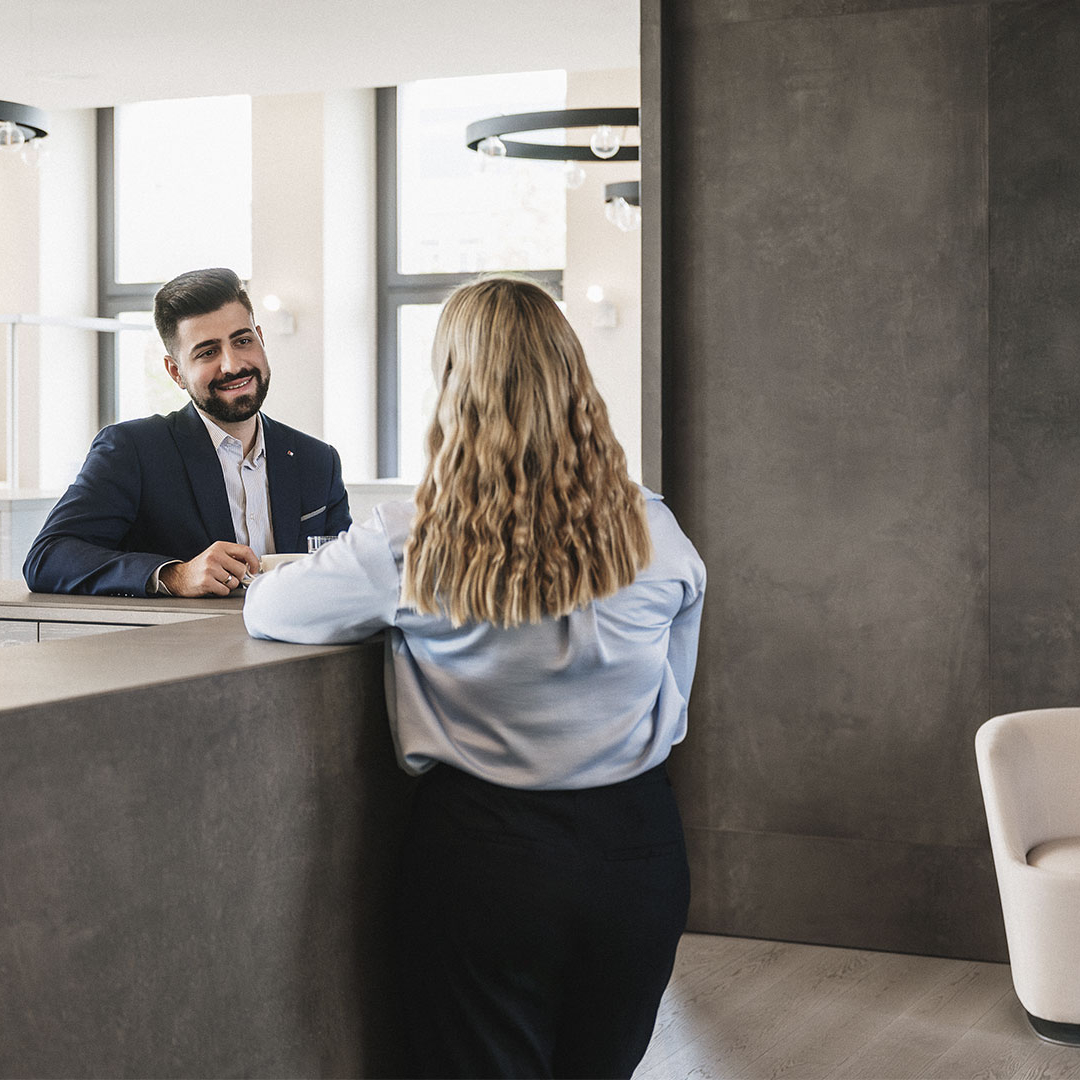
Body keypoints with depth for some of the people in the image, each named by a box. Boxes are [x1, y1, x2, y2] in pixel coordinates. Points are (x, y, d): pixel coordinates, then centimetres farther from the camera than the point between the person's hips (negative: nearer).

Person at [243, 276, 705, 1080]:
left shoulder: (410, 546, -11)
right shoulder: (654, 535, -5)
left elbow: (265, 609, 5)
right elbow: (673, 701, 7)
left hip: (482, 850, -2)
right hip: (636, 844, 3)